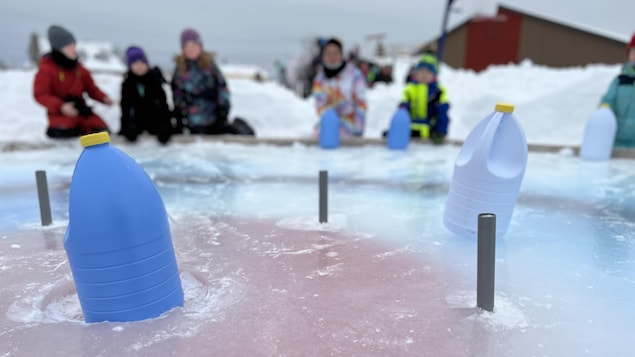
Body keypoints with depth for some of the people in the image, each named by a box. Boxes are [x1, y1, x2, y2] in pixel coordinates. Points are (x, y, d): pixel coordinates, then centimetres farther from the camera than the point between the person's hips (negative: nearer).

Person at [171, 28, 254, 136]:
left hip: (215, 116, -1)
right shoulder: (180, 69, -1)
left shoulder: (209, 63, -2)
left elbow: (222, 86, 0)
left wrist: (223, 107, -8)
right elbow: (177, 94, 5)